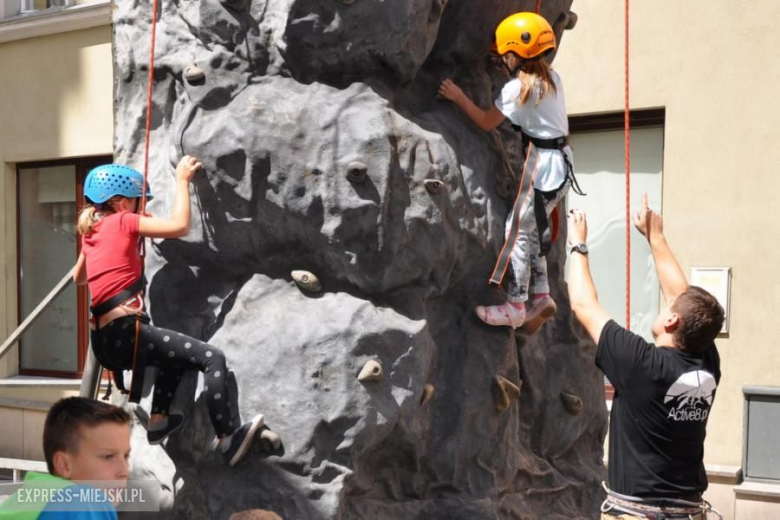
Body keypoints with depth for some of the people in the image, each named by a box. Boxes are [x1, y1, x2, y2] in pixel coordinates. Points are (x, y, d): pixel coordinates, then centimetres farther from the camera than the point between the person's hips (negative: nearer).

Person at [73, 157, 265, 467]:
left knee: (177, 354, 35)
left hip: (108, 338, 9)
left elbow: (79, 277, 35)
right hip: (126, 333, -9)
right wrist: (182, 180, -1)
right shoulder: (122, 222, -3)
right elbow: (180, 226, -11)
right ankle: (229, 441, -16)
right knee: (213, 359, -13)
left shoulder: (92, 230, 18)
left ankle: (157, 422, 32)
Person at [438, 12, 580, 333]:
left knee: (517, 231, -7)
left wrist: (458, 97, -5)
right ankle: (541, 298, 16)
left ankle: (515, 307, -6)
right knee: (530, 230, 14)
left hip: (545, 164, -9)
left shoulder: (519, 87, -14)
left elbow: (486, 122, -11)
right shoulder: (551, 77, 10)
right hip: (558, 161, 9)